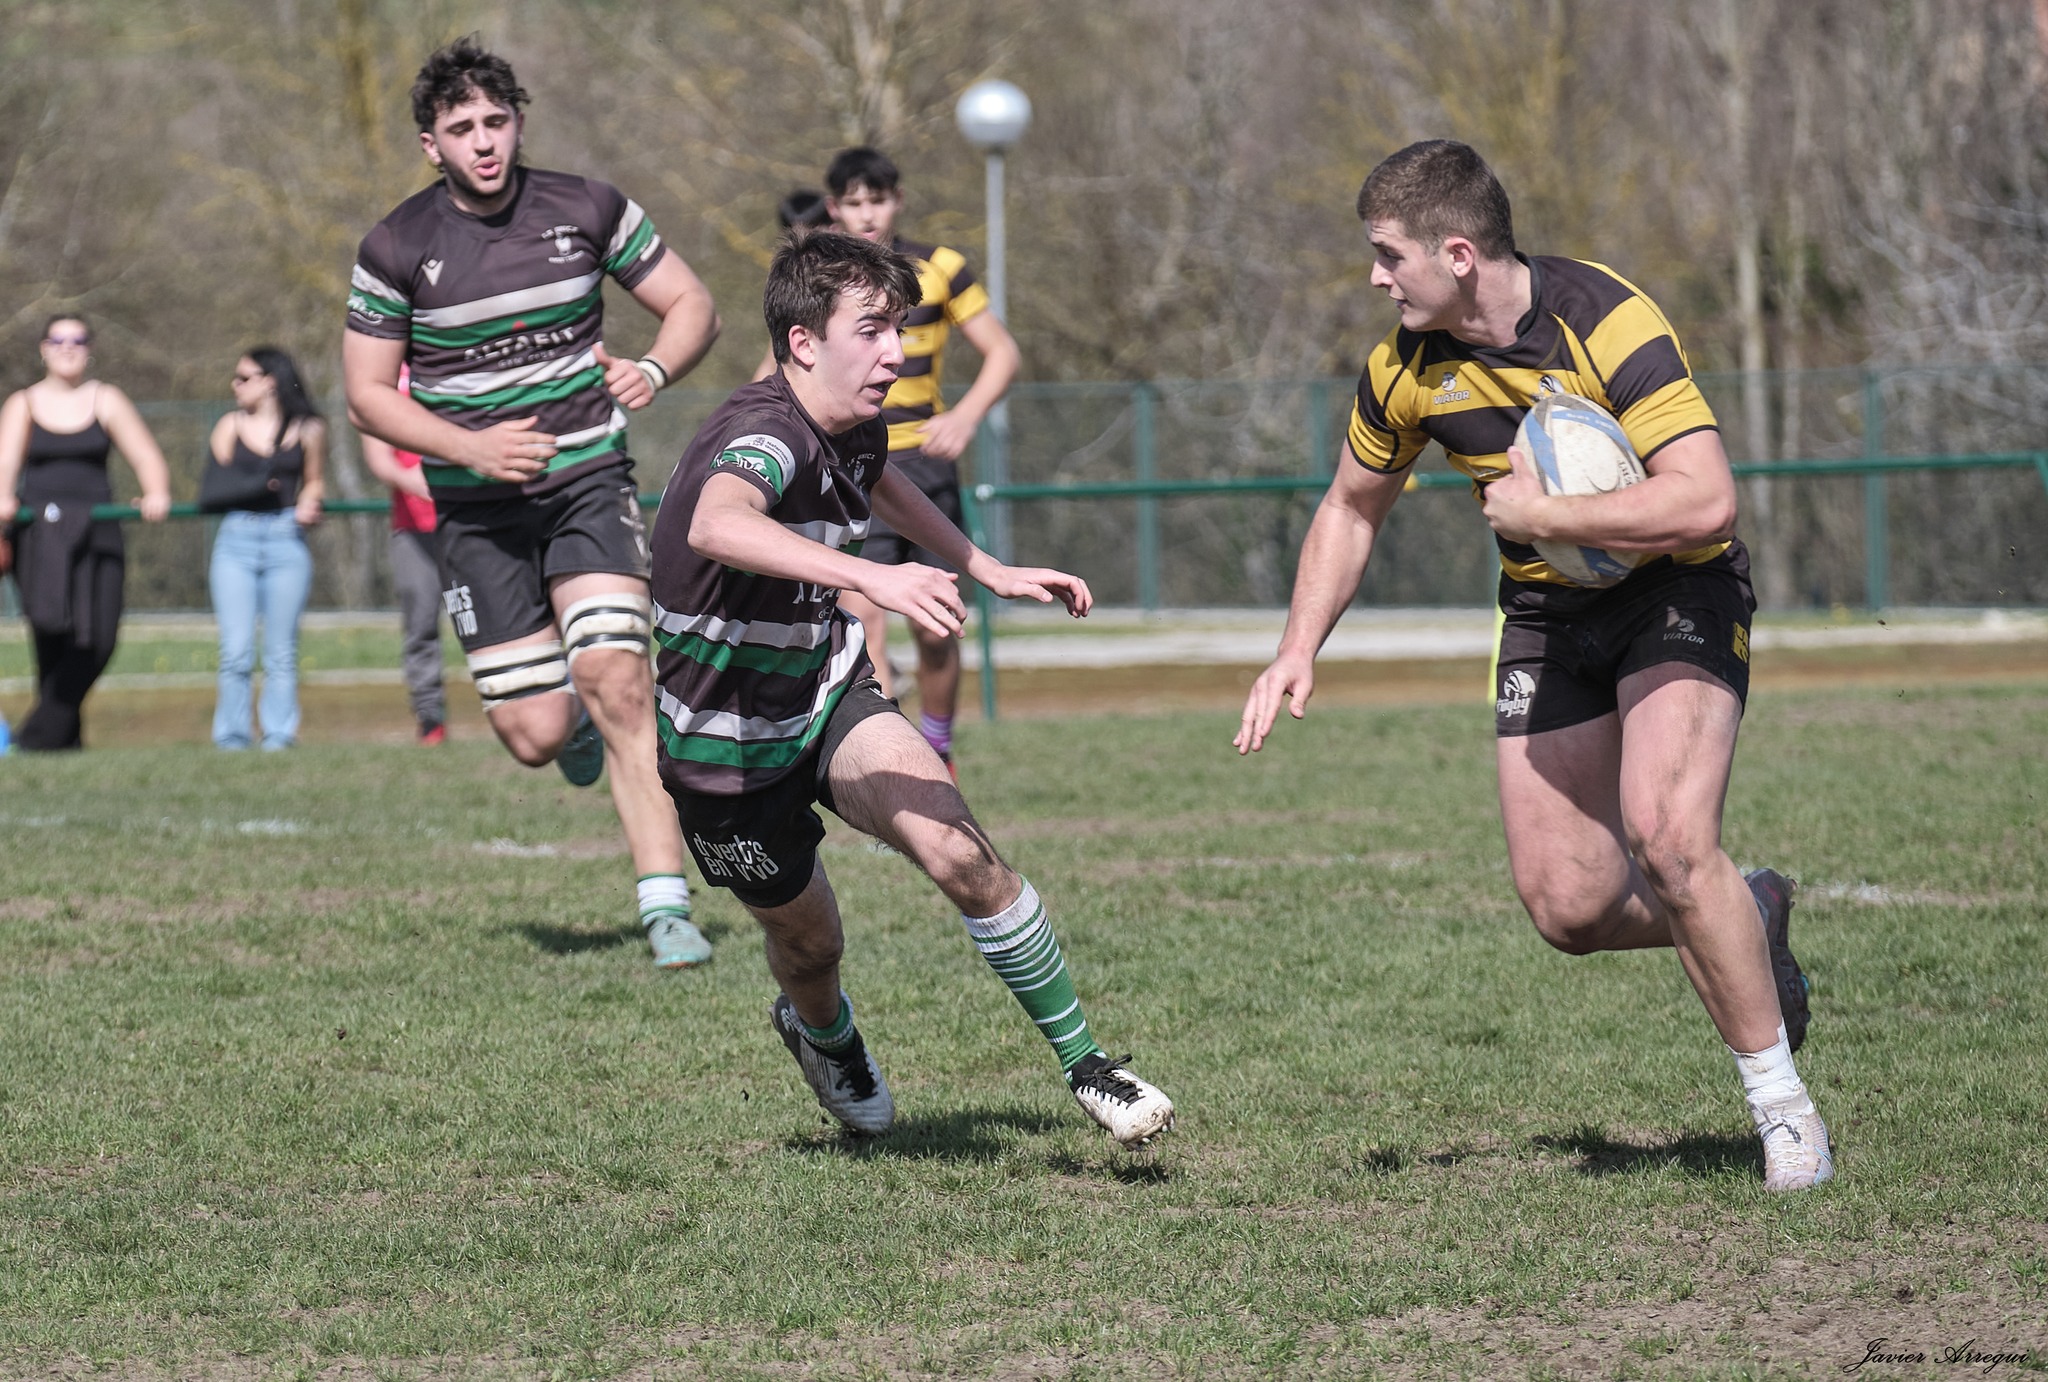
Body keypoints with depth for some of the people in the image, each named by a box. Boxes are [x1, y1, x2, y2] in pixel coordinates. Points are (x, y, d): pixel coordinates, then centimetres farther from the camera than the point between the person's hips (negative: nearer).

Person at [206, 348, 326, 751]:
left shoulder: (307, 430, 7)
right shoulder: (230, 426, 10)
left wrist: (307, 506, -3)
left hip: (285, 540, -1)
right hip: (236, 539, 1)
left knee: (281, 653, 1)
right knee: (236, 652, -5)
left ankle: (279, 739, 6)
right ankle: (231, 742, 1)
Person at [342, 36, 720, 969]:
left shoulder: (586, 210, -3)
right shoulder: (397, 249, -6)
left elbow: (693, 306, 6)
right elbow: (367, 394, -1)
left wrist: (652, 372, -15)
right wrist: (472, 446, -17)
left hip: (589, 484, 0)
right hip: (476, 509, 0)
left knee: (616, 682, -21)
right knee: (535, 736, -3)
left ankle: (666, 907, -18)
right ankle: (578, 723, 37)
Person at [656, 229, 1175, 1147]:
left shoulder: (856, 428, -4)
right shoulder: (765, 435, -31)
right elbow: (716, 526, -57)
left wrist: (989, 571, 26)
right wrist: (870, 576, -67)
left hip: (826, 692, 5)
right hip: (727, 743, -5)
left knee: (956, 849, -22)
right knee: (809, 941, 15)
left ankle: (1083, 1065, -13)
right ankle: (824, 1036, 53)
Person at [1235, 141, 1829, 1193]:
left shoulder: (1606, 324, -25)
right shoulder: (1408, 366, -6)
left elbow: (1704, 499, -33)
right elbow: (1352, 506, 12)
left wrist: (1534, 511, -26)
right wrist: (1298, 653, 2)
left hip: (1676, 593, -6)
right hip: (1545, 617, 6)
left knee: (1666, 837, -26)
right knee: (1568, 908, -3)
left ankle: (1782, 1106, -11)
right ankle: (1747, 925, 28)